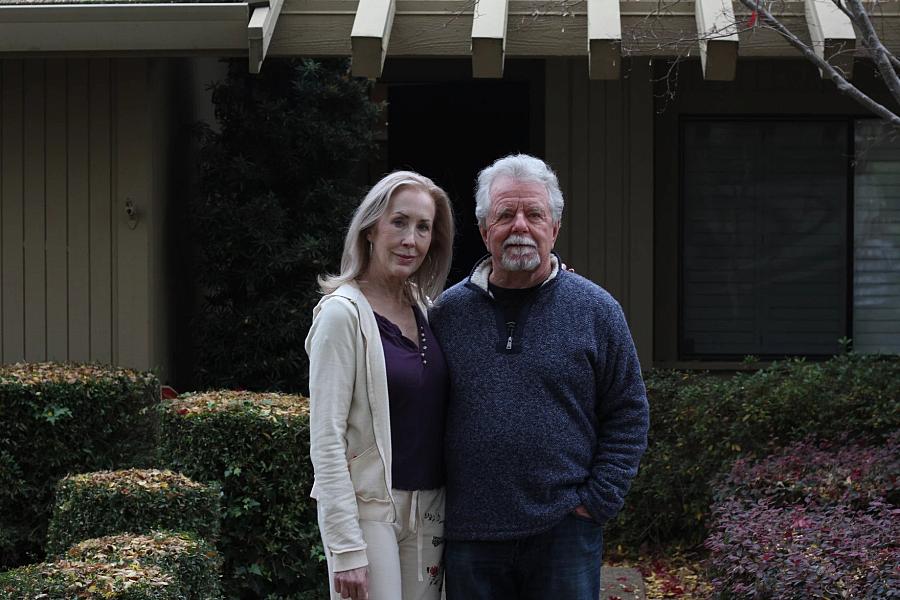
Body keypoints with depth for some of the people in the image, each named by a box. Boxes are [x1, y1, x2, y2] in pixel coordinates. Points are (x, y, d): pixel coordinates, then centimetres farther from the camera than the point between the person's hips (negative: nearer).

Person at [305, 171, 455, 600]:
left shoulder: (425, 307, 9)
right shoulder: (344, 312, -11)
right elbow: (326, 439, -14)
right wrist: (346, 548, -19)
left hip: (429, 510, 6)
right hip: (368, 507, -6)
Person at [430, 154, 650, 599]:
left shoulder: (596, 311, 2)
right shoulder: (448, 312, 6)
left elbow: (628, 417, 4)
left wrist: (596, 503, -3)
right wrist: (435, 508, 4)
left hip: (564, 533, -1)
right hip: (470, 537, 2)